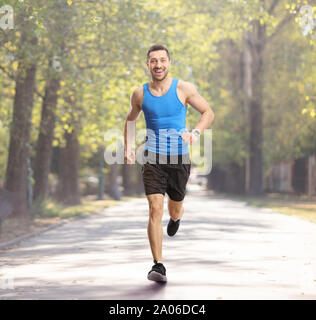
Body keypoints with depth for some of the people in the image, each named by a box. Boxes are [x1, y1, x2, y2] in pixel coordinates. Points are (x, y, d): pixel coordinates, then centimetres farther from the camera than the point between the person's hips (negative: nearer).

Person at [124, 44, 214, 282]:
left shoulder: (183, 88, -3)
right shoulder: (140, 94, 2)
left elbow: (208, 112, 4)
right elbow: (131, 120, 20)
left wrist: (196, 133, -15)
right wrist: (128, 147, 7)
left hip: (179, 158, 0)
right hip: (153, 159, 0)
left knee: (174, 208, 14)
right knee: (155, 209, -14)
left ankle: (176, 217, 54)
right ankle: (158, 266, -12)